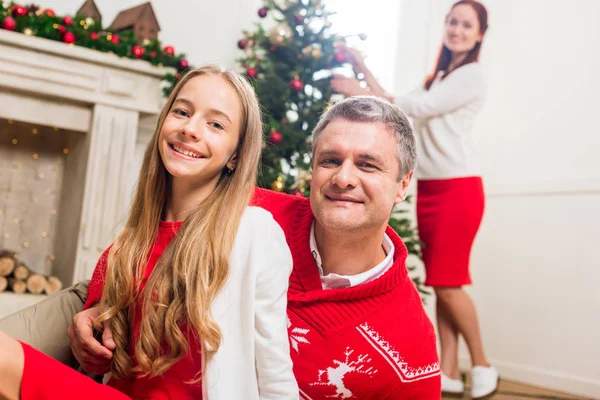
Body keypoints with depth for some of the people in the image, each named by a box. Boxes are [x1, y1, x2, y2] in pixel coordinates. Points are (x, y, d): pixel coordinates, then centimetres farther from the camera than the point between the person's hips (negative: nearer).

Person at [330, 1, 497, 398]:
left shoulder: (472, 74, -4)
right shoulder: (436, 78, 21)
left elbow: (418, 106, -14)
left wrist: (362, 92, -12)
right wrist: (365, 70, 10)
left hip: (459, 188, -7)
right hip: (429, 189, 8)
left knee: (448, 282, -7)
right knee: (440, 284, 4)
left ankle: (483, 365, 10)